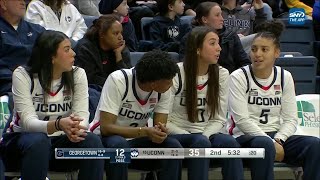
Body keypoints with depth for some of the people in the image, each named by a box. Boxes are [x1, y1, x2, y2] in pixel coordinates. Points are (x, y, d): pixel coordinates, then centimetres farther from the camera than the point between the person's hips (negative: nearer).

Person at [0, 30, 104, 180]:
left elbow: (82, 116, -12)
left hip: (59, 140, 3)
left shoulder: (78, 74, -2)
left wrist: (76, 129, -38)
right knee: (39, 141, -37)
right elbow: (28, 122, -23)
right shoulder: (22, 75, -13)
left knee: (92, 141, -26)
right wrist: (58, 124, -44)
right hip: (23, 140, -3)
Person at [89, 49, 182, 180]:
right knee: (119, 145, -38)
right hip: (106, 137, -4)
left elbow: (159, 125, -8)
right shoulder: (118, 81, -24)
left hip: (137, 140, 4)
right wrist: (145, 131, -38)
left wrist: (160, 132, -33)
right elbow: (106, 127, -27)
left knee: (173, 146, -22)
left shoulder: (163, 89, -9)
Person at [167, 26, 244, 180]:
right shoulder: (175, 74, -9)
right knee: (201, 143, -36)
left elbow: (219, 119, 4)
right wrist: (195, 138, -18)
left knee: (229, 142, -30)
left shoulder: (222, 74, 2)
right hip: (179, 136, -3)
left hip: (207, 135, 3)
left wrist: (205, 136, -16)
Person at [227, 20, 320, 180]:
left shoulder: (285, 77, 8)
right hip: (244, 137, -4)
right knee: (264, 144, -39)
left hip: (277, 138, 4)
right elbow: (242, 120, -13)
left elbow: (291, 119, 5)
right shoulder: (238, 77, -4)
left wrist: (278, 141, -14)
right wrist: (272, 143, -19)